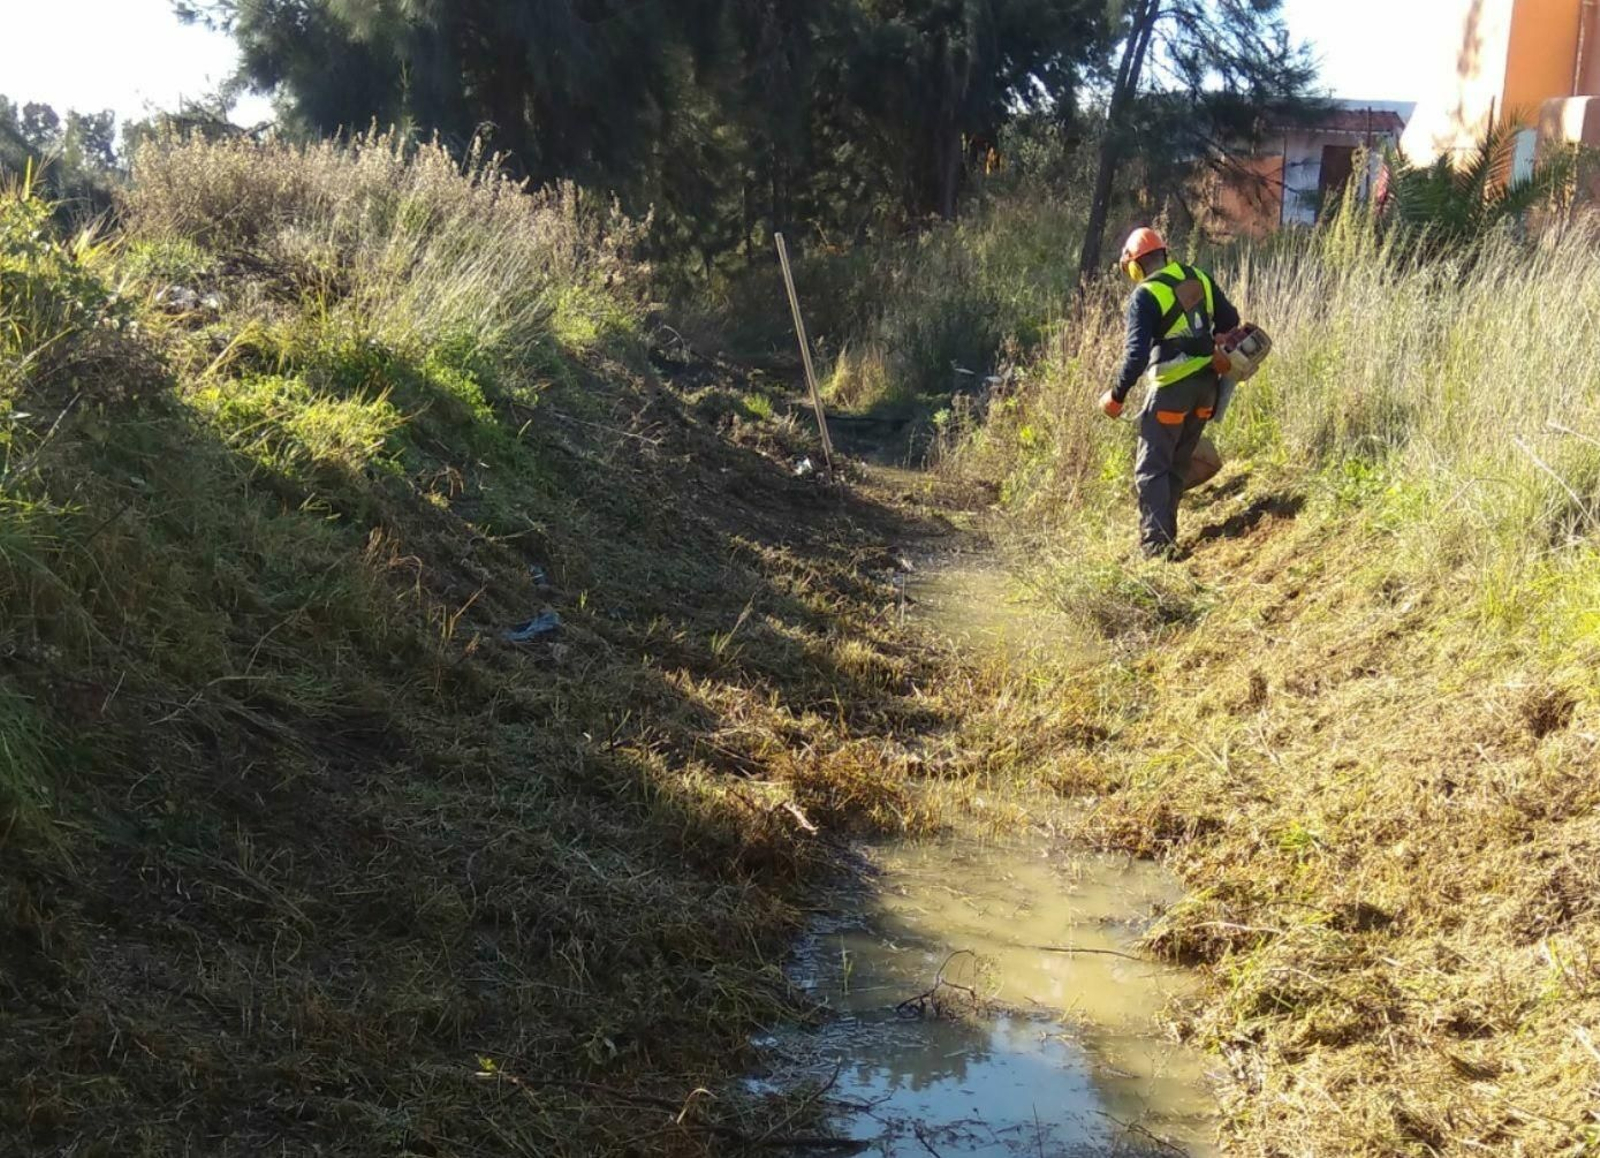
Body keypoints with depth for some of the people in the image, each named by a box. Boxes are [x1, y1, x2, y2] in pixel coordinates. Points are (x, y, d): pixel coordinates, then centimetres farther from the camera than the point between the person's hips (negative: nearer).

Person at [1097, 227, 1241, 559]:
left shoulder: (1145, 295, -12)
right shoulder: (1199, 279, 7)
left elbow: (1137, 354, -18)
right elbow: (1230, 320, 14)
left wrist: (1116, 397, -10)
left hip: (1172, 388, -7)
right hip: (1207, 383, 7)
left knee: (1152, 469, 0)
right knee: (1179, 464, 17)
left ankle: (1156, 543, -6)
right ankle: (1166, 532, 24)